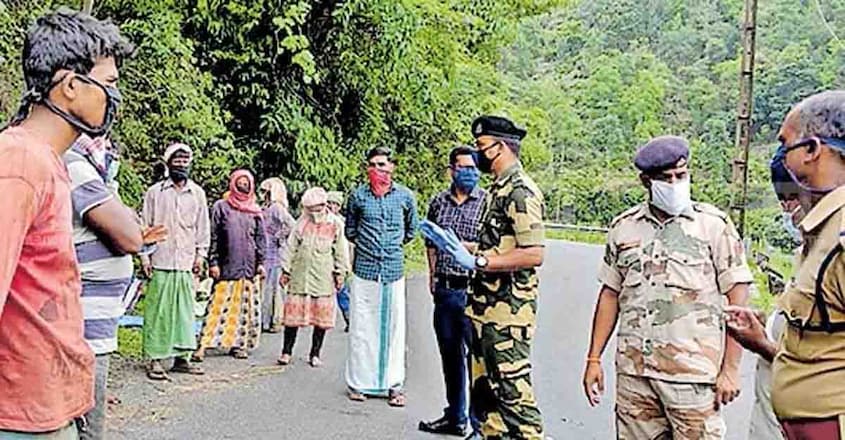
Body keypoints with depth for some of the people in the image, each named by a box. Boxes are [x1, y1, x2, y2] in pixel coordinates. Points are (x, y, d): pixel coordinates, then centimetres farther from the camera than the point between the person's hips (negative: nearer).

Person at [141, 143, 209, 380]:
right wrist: (144, 256, -2)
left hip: (186, 263, 3)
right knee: (157, 310, -3)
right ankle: (155, 358, 2)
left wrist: (200, 254, 7)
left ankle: (182, 357, 12)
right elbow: (145, 225, 4)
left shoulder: (197, 193, 11)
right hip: (160, 262, -3)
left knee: (185, 311, 5)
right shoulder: (155, 192, 4)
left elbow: (203, 227, 14)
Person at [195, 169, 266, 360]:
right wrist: (213, 262, -6)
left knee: (244, 307, 5)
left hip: (249, 267, 3)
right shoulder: (221, 207, 3)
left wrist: (260, 262, 5)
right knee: (219, 305, -7)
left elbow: (260, 238, 12)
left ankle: (238, 343, 13)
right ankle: (204, 344, -6)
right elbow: (213, 237, 0)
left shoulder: (255, 211, 12)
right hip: (226, 266, -3)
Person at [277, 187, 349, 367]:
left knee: (322, 317, 3)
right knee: (293, 312, 2)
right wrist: (286, 270, 8)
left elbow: (341, 251, 6)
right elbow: (291, 247, 10)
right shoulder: (302, 222, 5)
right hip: (299, 276, 1)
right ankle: (286, 352, 13)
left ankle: (315, 354, 15)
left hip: (323, 278, -1)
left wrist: (340, 272, 3)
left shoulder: (336, 224, 1)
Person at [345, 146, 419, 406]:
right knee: (361, 327, 4)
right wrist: (366, 245, 10)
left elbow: (411, 231, 18)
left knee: (393, 328, 3)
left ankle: (393, 385, 11)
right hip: (364, 269, 0)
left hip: (394, 270, 0)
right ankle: (359, 383, 15)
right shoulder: (358, 195, 2)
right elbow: (350, 231, 15)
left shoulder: (405, 196, 4)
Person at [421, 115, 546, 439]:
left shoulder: (521, 191, -15)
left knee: (512, 388, -6)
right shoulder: (499, 189, 16)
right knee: (483, 385, 17)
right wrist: (454, 245, 15)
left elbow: (533, 254, -23)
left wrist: (477, 261, -23)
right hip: (486, 307, 10)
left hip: (507, 311, -10)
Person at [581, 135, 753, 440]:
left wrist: (730, 369, -7)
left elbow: (737, 299, -2)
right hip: (633, 372, 3)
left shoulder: (715, 225, -1)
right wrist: (594, 359, 10)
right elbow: (610, 295, 13)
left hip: (694, 375, -3)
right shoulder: (623, 227, 9)